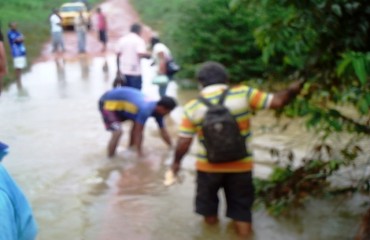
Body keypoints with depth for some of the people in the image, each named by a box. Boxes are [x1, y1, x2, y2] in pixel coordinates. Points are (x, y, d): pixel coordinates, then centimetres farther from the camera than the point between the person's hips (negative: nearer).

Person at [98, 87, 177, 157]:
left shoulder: (157, 109, -4)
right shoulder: (145, 110, -31)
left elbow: (163, 131, 7)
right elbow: (138, 132, -21)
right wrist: (139, 153, -12)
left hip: (118, 101, 9)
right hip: (108, 102, -9)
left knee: (137, 123, 16)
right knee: (118, 131, -22)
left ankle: (131, 148, 28)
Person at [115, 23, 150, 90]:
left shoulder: (122, 39, 8)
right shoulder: (139, 40, -7)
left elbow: (118, 55, 7)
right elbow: (141, 54, -21)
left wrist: (118, 68, 14)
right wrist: (149, 55, -2)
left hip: (124, 71, 5)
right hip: (135, 71, -5)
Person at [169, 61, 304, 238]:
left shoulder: (192, 108, -8)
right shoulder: (244, 94, -11)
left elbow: (183, 142, -6)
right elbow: (277, 102, -11)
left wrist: (176, 162, 11)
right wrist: (293, 90, 7)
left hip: (208, 167, 0)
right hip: (240, 166, 0)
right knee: (241, 208, 17)